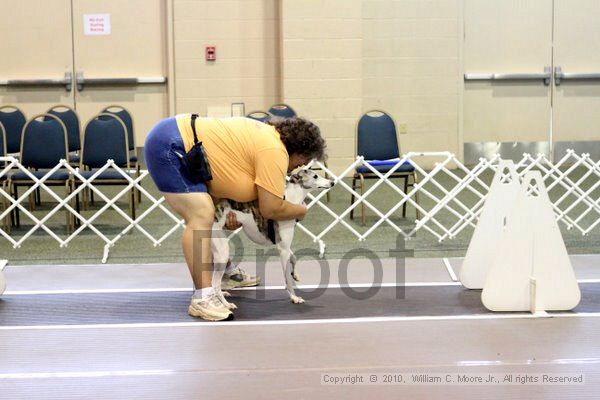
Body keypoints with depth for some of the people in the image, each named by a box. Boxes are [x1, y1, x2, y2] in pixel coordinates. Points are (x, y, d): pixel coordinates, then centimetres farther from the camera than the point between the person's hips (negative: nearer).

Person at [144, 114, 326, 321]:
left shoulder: (266, 135, 13)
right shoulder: (275, 151, -16)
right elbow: (271, 209, -16)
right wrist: (301, 210, 2)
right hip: (167, 147, -11)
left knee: (210, 215, 21)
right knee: (202, 216, -19)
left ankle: (227, 273, 37)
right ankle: (202, 298, -22)